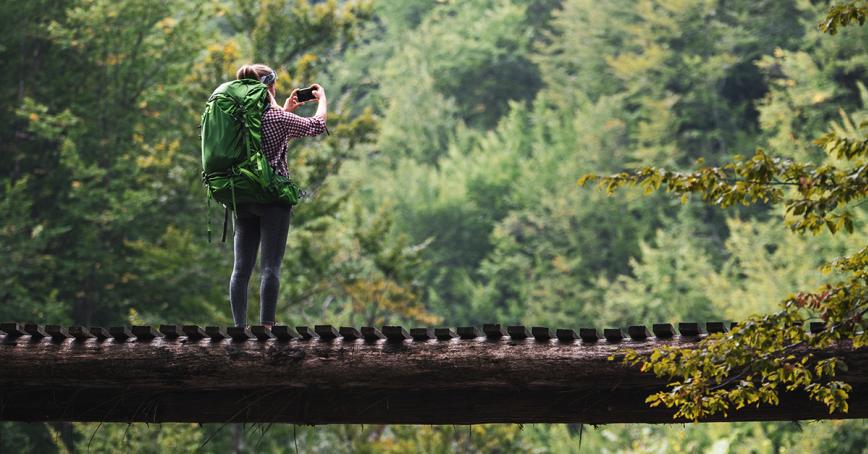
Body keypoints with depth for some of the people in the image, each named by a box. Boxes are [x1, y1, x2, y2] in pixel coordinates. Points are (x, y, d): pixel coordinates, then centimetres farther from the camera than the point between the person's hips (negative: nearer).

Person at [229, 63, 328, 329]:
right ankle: (266, 327, -10)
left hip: (241, 198, 6)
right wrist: (322, 99, 18)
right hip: (272, 197, -5)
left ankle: (240, 328, 3)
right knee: (270, 267, -5)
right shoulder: (275, 117, -10)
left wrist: (285, 109, 32)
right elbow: (317, 126, 1)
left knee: (241, 268, 5)